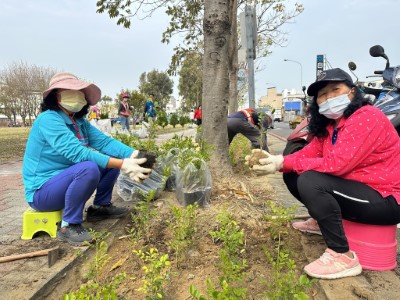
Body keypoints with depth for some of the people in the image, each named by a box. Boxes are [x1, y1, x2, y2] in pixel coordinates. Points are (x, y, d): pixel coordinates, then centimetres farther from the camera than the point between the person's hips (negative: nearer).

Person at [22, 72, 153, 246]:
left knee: (113, 157, 0)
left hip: (66, 180, 8)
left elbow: (104, 142, -10)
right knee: (88, 168, -34)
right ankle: (69, 225, -16)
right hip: (41, 192, -8)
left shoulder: (80, 122, 3)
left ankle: (100, 207, 10)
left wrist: (133, 155, -28)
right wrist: (122, 165, -39)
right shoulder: (48, 119, -22)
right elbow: (77, 152, -33)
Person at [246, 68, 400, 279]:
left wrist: (283, 163, -26)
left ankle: (343, 256, -19)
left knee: (310, 181, -31)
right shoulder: (328, 125, 7)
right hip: (357, 186, 9)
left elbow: (336, 164, -30)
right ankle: (322, 220, 23)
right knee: (292, 175, 3)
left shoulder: (367, 118, -21)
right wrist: (275, 160, -20)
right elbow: (308, 153, -2)